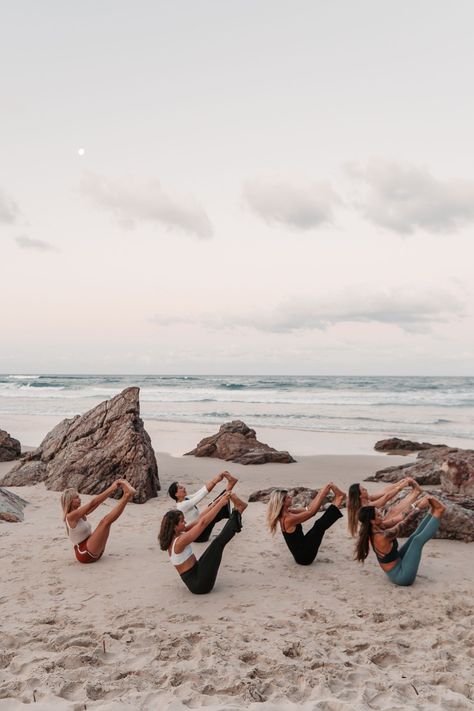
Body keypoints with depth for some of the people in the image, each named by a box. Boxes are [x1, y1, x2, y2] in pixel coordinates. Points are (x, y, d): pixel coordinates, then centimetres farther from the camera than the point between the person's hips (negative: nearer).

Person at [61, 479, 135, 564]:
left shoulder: (80, 514, 12)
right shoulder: (70, 516, -15)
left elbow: (98, 502, 9)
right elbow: (92, 503, -21)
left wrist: (112, 488, 0)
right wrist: (111, 488, -20)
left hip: (93, 552, 9)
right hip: (84, 553, -9)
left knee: (105, 520, -2)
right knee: (106, 521, -19)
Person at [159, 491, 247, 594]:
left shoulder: (174, 537, 5)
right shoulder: (179, 541, -22)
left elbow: (199, 520, 7)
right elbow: (202, 523, -27)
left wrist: (217, 501, 3)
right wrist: (221, 503, -22)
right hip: (198, 584, -9)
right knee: (218, 542, -14)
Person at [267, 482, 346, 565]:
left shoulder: (286, 513, 1)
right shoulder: (288, 519, -27)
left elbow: (308, 509, 3)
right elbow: (311, 511, -24)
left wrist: (322, 492, -5)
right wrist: (323, 494, -18)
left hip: (301, 553, 9)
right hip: (304, 556, -9)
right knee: (319, 526, -14)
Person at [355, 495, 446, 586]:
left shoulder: (375, 529, -6)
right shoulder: (383, 536, -32)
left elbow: (401, 517, -1)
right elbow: (404, 521, -20)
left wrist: (417, 504, -5)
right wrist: (419, 507, -9)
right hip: (400, 576, -9)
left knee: (414, 537, 9)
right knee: (418, 540, -10)